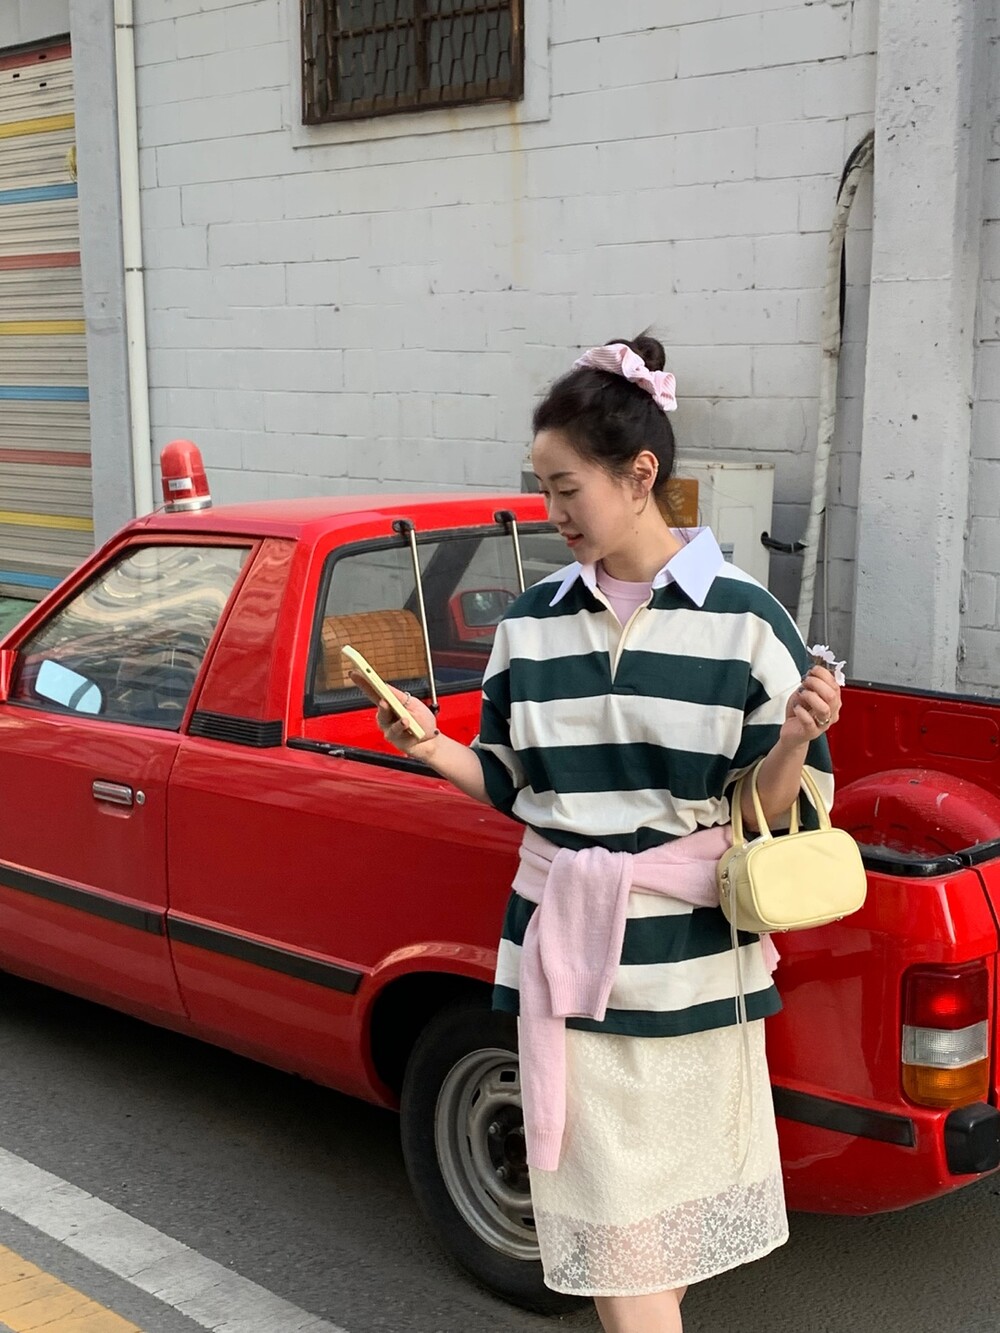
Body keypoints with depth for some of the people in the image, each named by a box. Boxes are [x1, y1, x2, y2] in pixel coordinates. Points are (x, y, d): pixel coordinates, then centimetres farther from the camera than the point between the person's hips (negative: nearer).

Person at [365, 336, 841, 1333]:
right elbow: (513, 785, 10)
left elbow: (773, 809, -5)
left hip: (691, 952, -3)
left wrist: (798, 737, -25)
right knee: (605, 1197, 8)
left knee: (675, 1183, 10)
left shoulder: (744, 618, -8)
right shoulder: (532, 621, 3)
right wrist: (432, 749, -7)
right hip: (565, 944, 3)